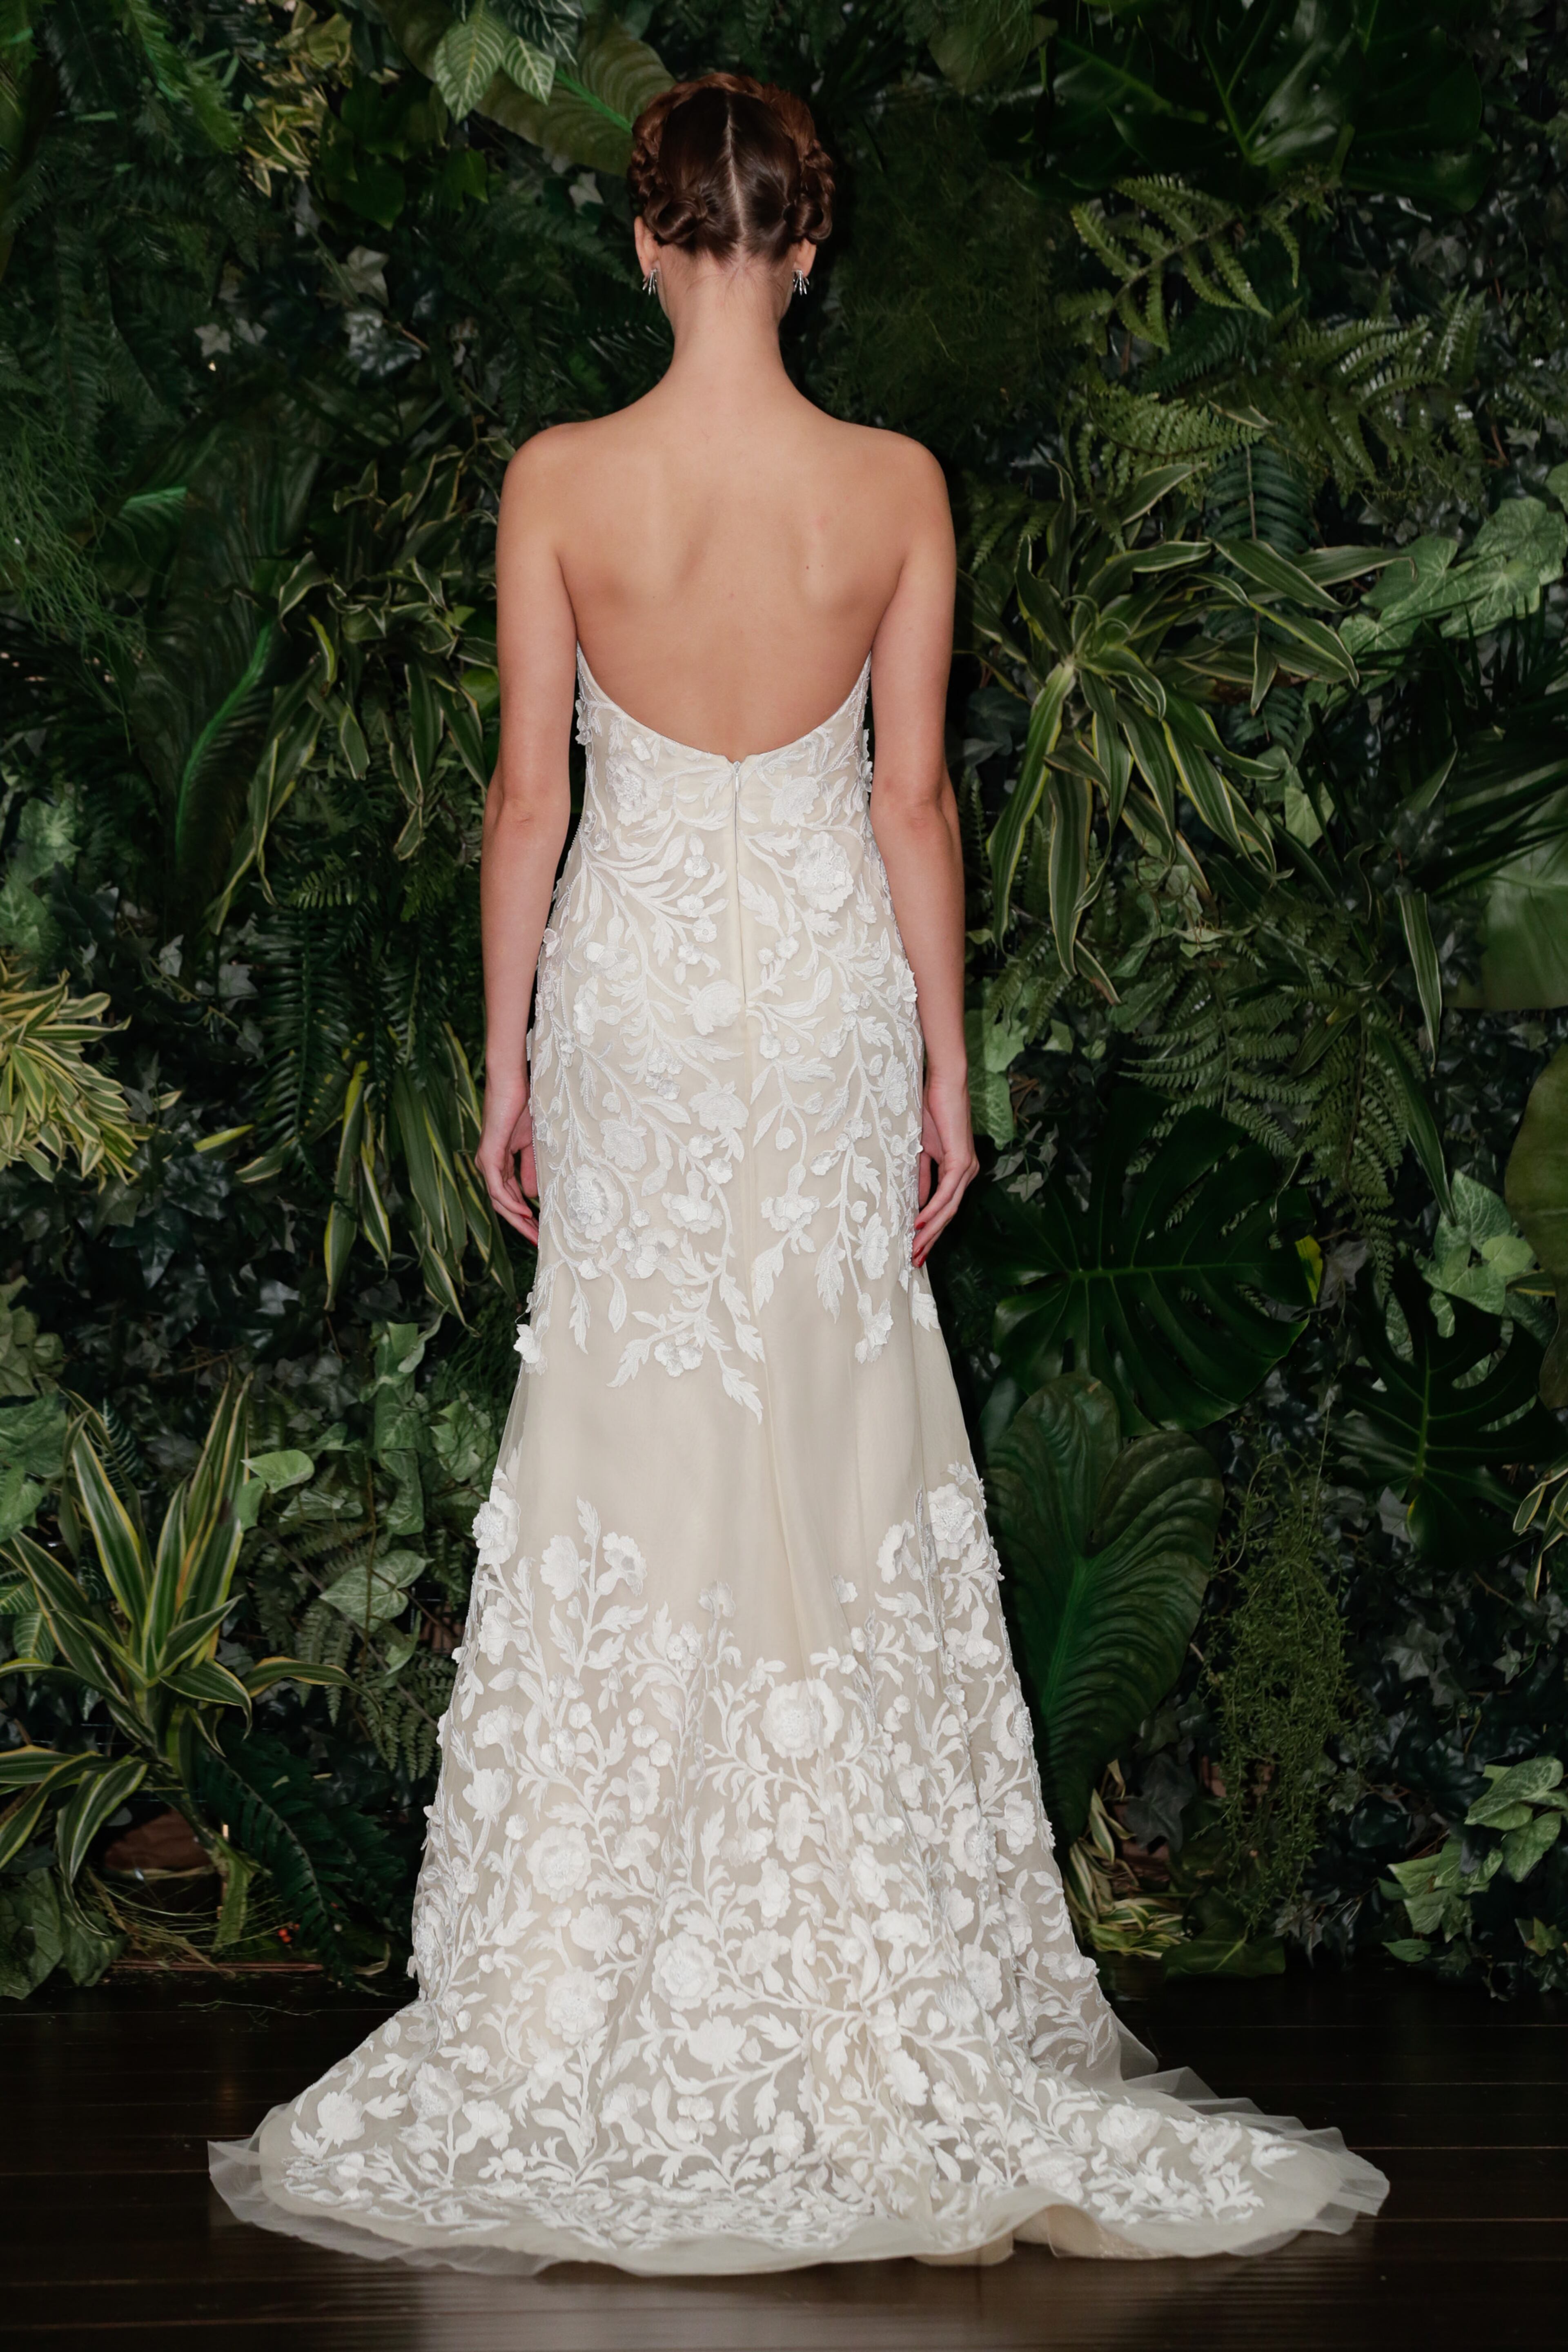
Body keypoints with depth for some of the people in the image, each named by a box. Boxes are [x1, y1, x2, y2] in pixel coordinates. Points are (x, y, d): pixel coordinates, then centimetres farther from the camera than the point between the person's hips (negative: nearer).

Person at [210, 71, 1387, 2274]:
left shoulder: (560, 483, -9)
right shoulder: (896, 485, -7)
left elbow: (529, 792, -5)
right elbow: (914, 798, -3)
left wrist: (504, 1059, 4)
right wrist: (947, 1066, 6)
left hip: (633, 979, 0)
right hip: (829, 983, 1)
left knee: (631, 1455, 8)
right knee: (842, 1452, 9)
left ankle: (607, 1999, 14)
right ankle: (871, 1975, 15)